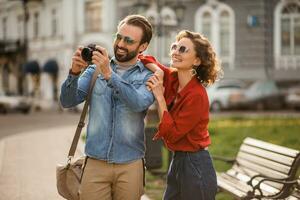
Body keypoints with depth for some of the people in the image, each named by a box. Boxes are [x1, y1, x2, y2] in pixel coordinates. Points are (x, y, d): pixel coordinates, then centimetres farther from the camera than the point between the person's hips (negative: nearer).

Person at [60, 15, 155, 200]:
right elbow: (68, 101, -3)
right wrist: (75, 72, -20)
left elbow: (139, 103, -20)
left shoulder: (148, 76, 0)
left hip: (130, 165, -1)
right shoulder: (94, 69, 6)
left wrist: (109, 74, -27)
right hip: (95, 163, 1)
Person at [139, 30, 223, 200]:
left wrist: (160, 97, -20)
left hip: (195, 166, -8)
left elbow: (171, 134, -20)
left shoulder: (196, 95, -20)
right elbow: (148, 61, 14)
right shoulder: (172, 79, 0)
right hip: (177, 162, 8)